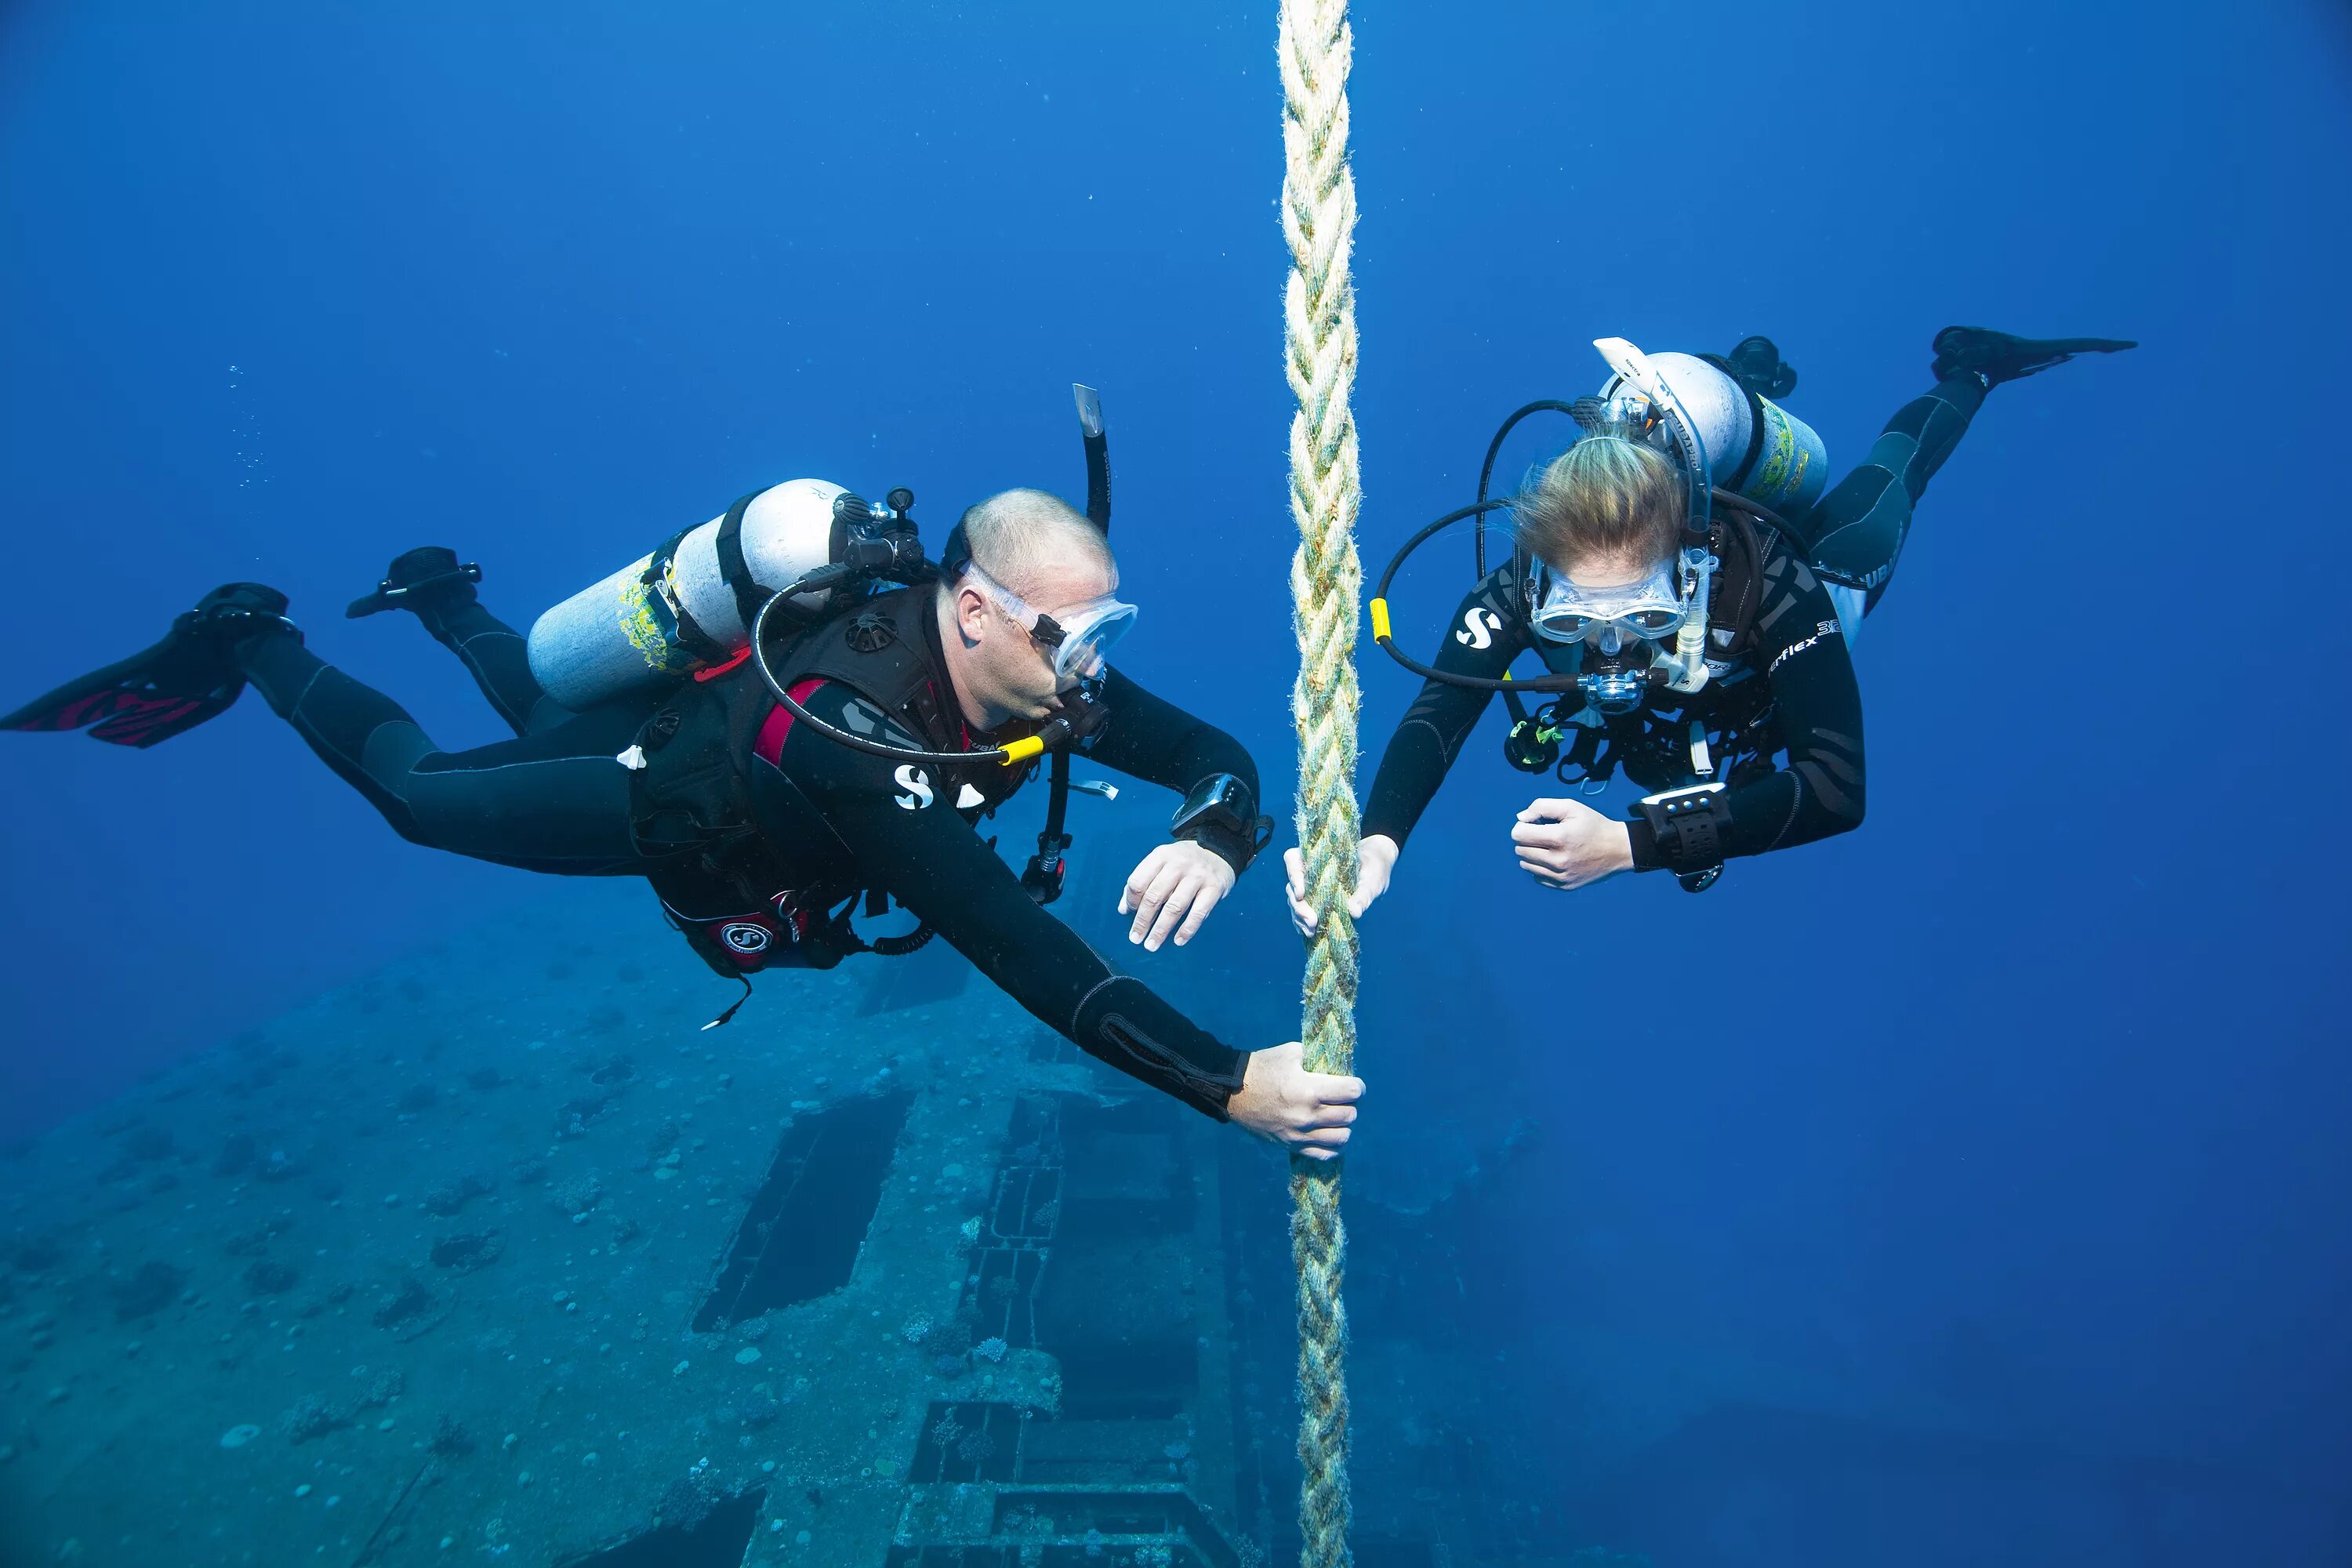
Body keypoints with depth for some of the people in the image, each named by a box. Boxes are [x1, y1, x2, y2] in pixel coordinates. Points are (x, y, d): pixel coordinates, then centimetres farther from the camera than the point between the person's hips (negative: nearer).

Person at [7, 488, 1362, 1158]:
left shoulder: (1046, 671, -29)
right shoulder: (852, 737, -51)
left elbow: (1217, 755, -24)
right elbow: (1015, 945, -57)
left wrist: (1215, 838, -48)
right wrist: (1227, 1087, -60)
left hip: (720, 711, 7)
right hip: (655, 804, -6)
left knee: (546, 716, 38)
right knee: (416, 785, 22)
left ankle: (444, 601, 63)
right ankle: (254, 643, 44)